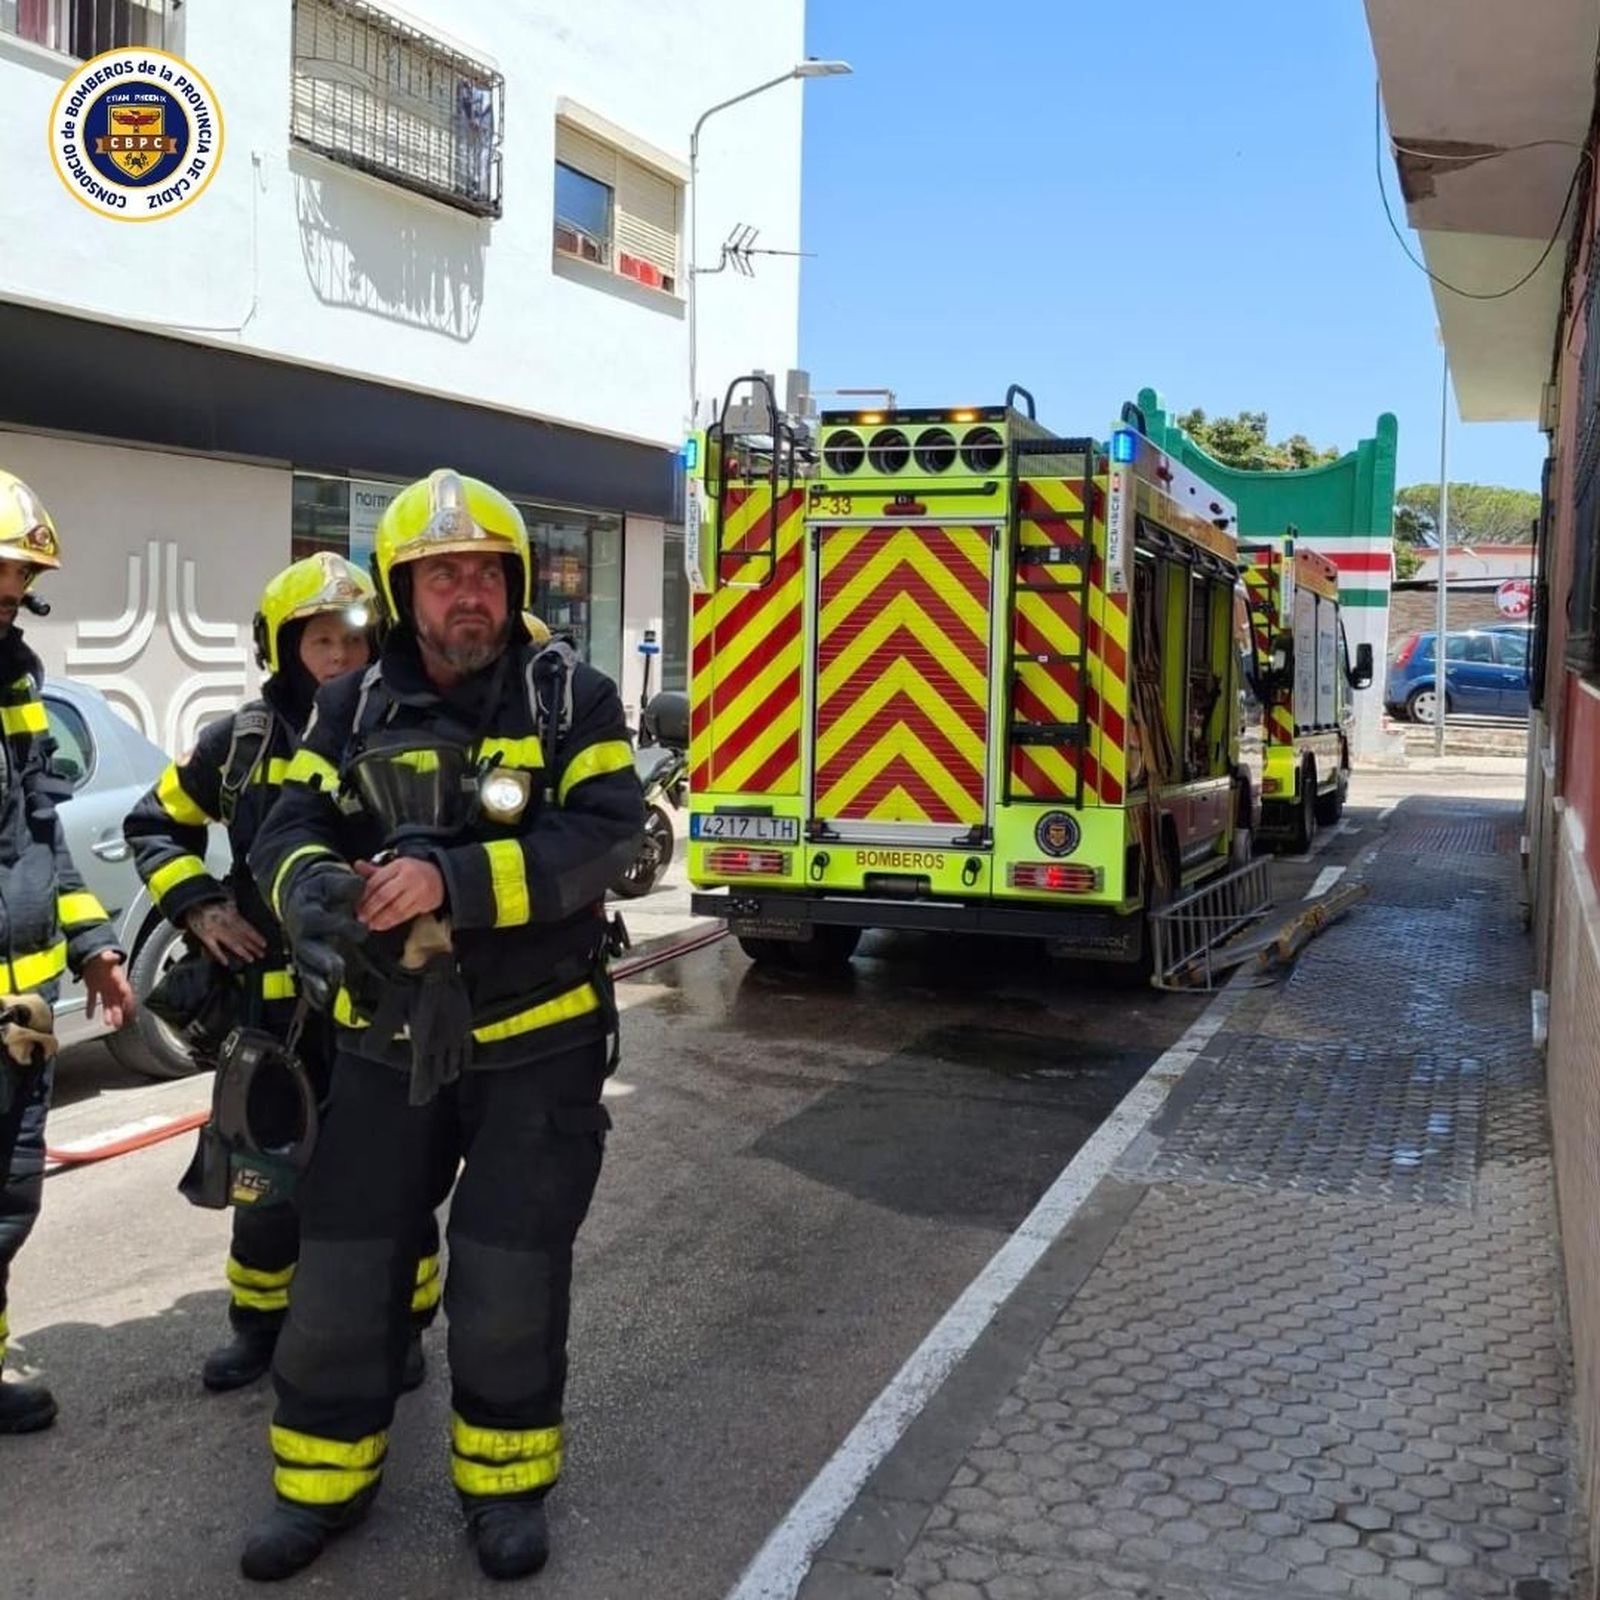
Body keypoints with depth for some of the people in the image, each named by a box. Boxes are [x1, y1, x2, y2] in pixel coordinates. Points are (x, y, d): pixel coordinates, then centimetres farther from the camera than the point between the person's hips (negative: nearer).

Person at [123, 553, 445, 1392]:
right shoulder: (241, 740, 1)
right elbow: (154, 824, 13)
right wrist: (196, 903, -1)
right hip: (274, 994, 2)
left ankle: (402, 1324, 25)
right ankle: (258, 1322, 32)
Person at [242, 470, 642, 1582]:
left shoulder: (572, 697, -7)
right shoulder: (355, 708, 3)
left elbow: (604, 837, -19)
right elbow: (289, 830, -3)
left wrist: (452, 880, -31)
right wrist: (314, 884, -28)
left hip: (535, 1042, -3)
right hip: (389, 1042, 3)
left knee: (508, 1275, 4)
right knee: (343, 1265, 9)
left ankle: (505, 1482, 26)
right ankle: (324, 1481, 29)